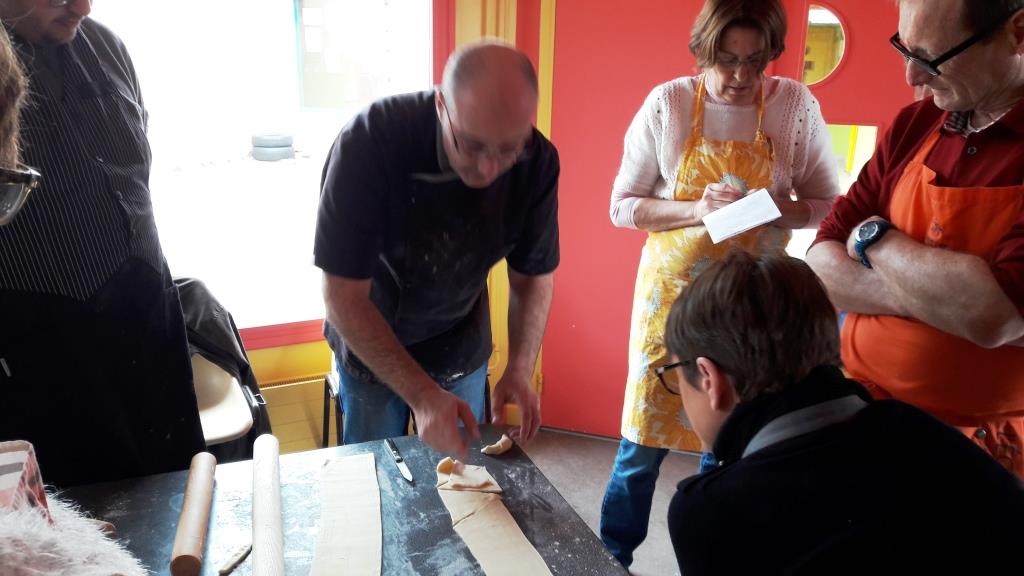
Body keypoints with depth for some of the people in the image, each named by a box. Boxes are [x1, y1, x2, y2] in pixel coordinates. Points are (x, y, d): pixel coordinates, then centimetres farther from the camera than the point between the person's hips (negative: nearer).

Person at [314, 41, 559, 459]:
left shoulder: (537, 162, -22)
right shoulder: (368, 144, -33)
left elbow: (533, 276, -9)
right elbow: (344, 298, -29)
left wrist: (520, 371, -24)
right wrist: (422, 395, -36)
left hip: (462, 348, 3)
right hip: (370, 348, -2)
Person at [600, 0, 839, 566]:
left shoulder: (797, 105, -6)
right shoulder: (667, 103, -8)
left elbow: (827, 203, 1)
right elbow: (623, 205, -5)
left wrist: (774, 211, -19)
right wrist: (696, 209, -21)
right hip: (672, 290, -1)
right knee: (643, 438, 6)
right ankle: (612, 556, 28)